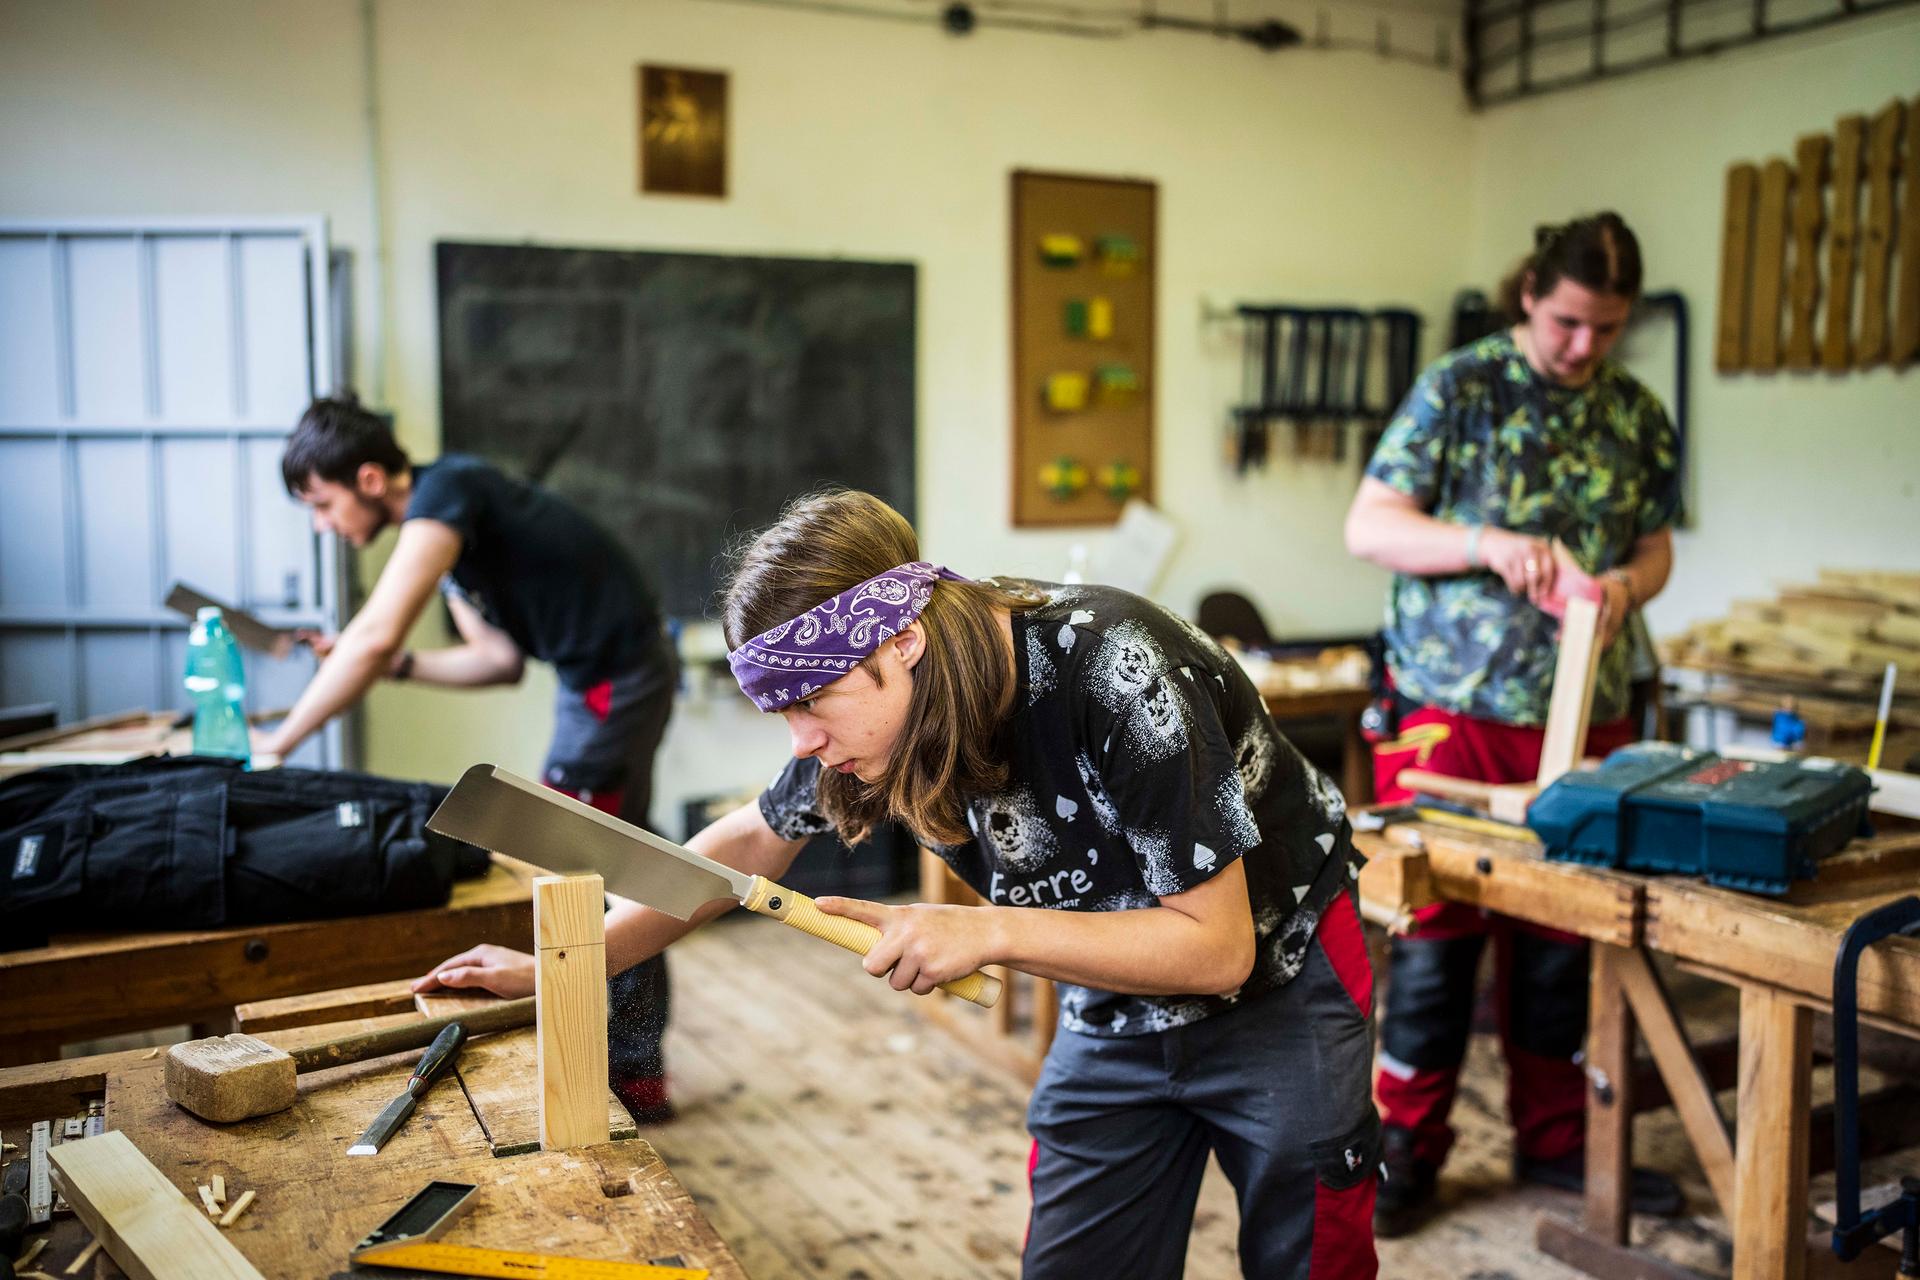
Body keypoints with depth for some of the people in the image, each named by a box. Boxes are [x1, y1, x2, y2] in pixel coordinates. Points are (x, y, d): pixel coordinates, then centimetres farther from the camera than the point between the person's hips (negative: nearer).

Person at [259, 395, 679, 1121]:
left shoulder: (445, 491, -20)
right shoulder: (440, 529, 10)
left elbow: (377, 633, -31)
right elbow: (501, 659, 11)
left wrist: (277, 743, -25)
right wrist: (391, 667, 0)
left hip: (615, 680, -10)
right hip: (613, 675, 10)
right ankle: (635, 1073, 27)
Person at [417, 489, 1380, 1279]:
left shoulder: (1111, 670, -33)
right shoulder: (883, 700, -15)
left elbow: (1217, 948, -28)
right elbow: (750, 840, 2)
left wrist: (989, 933, -36)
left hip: (1278, 990, -4)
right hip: (1111, 1018, 5)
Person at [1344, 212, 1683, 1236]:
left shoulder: (1639, 416, 8)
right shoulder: (1458, 389, -6)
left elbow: (1655, 546, 15)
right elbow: (1368, 528, -8)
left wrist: (1625, 586, -9)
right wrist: (1492, 545, -22)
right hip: (1454, 703, -4)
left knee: (1563, 931, 11)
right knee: (1437, 927, 1)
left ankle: (1555, 1138, 27)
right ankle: (1407, 1148, 16)